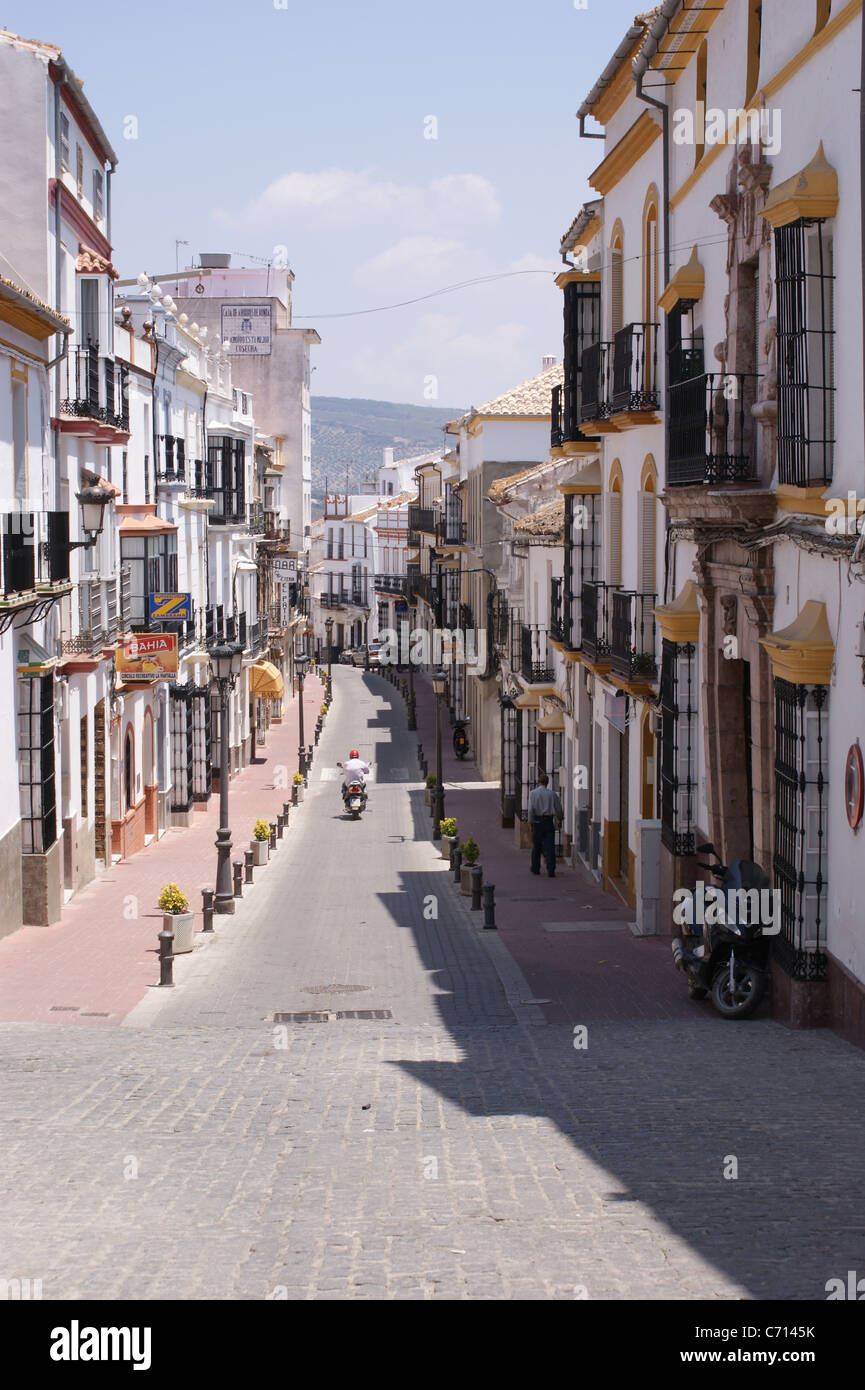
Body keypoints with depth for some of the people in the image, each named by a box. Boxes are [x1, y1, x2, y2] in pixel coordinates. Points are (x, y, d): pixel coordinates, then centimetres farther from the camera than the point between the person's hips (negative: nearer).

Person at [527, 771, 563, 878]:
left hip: (537, 821, -1)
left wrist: (531, 822, -6)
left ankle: (535, 868, 22)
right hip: (549, 822, 1)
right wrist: (560, 819, 22)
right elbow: (558, 809, 5)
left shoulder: (533, 793, -3)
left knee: (536, 846, 12)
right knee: (550, 847, -1)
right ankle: (551, 870, -9)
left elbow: (531, 809, -10)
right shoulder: (552, 794, 2)